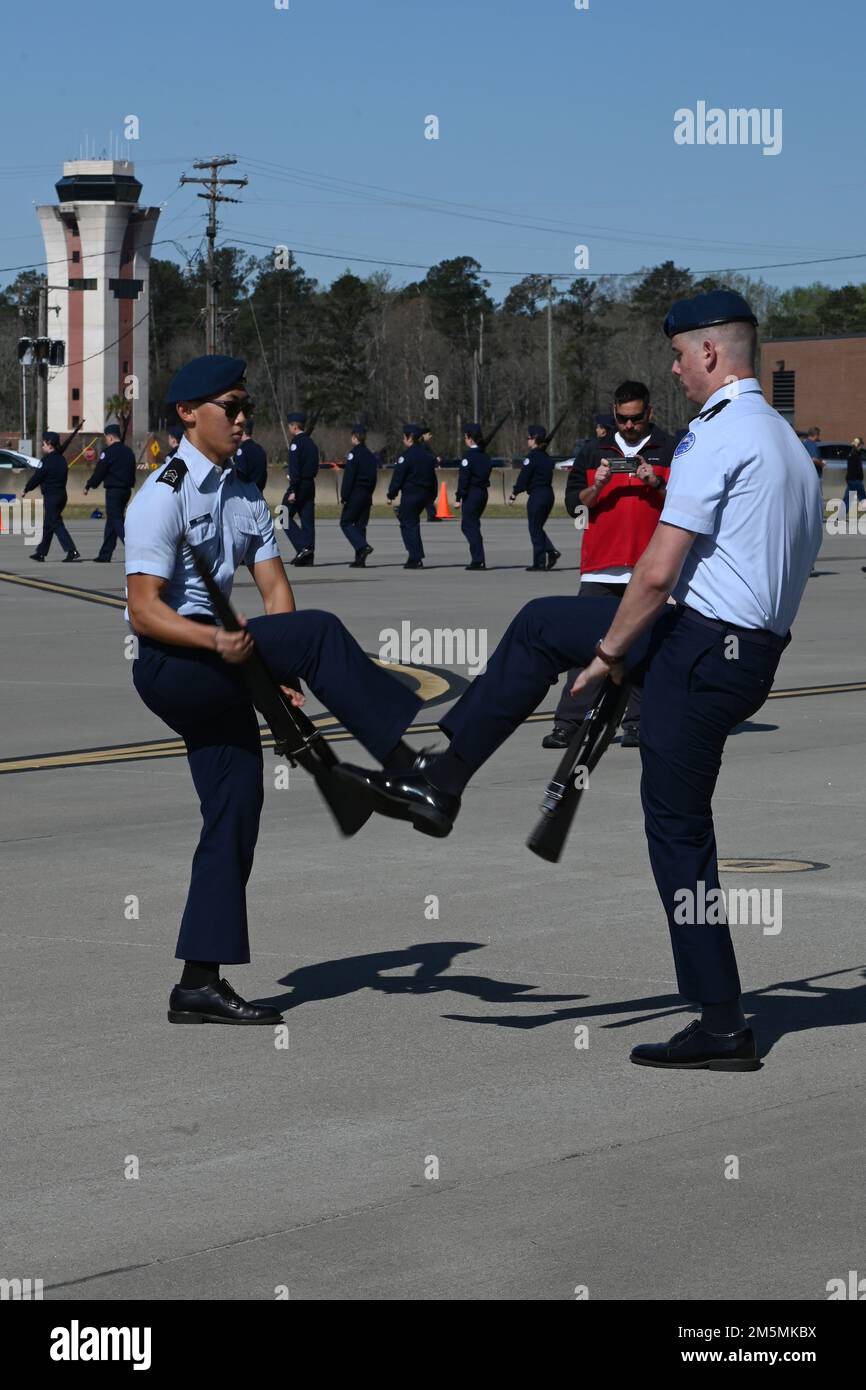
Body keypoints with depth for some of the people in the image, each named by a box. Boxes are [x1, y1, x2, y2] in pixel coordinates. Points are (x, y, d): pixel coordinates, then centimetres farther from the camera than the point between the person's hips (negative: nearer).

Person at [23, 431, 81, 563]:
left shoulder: (47, 460, -14)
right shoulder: (61, 460, 10)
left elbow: (37, 478, -11)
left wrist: (26, 490, 4)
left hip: (51, 496, -9)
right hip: (61, 495, 9)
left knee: (56, 524, -10)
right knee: (48, 525, 17)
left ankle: (72, 551, -22)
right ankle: (41, 552, 25)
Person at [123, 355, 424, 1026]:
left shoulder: (246, 498, 18)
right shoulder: (165, 494, -6)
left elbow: (276, 591, 8)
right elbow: (144, 610, -14)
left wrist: (283, 669, -9)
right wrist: (217, 639, -29)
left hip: (222, 676, 8)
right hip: (171, 666, -8)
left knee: (235, 819, 5)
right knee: (321, 629, -26)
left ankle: (201, 982, 9)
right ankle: (410, 761, -34)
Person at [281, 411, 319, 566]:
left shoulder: (296, 442, -11)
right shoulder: (311, 443, 15)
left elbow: (295, 468, -18)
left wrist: (292, 490, -19)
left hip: (299, 485, -8)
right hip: (310, 485, 8)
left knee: (285, 517, -1)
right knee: (307, 520, 7)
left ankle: (302, 547, -13)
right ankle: (308, 556, 5)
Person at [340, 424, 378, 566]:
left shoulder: (354, 453, -11)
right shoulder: (371, 455, 13)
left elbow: (349, 476, -15)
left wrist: (344, 496, -13)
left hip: (355, 494, -7)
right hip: (367, 495, 7)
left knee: (346, 523, 0)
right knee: (361, 525, 10)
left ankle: (363, 547, -19)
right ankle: (360, 559, 8)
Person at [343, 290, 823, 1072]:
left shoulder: (717, 438, -15)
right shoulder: (790, 444, 15)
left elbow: (658, 573, -19)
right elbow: (795, 561, 19)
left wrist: (610, 651, -5)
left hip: (699, 648, -9)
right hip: (752, 648, 9)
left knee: (680, 831, 0)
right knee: (542, 624, 18)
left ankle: (723, 1028, 4)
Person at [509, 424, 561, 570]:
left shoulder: (532, 457, -12)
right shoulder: (546, 457, 13)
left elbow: (523, 477, -14)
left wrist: (514, 494, -8)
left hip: (536, 496, -8)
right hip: (548, 494, 8)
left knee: (534, 529, 0)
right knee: (538, 528, 18)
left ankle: (539, 562, 0)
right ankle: (551, 551, 1)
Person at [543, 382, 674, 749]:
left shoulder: (669, 452, 7)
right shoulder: (594, 453, 14)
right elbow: (573, 504, 11)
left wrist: (656, 484, -12)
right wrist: (596, 487, -7)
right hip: (600, 569, 2)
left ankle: (637, 723, 6)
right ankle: (567, 723, -6)